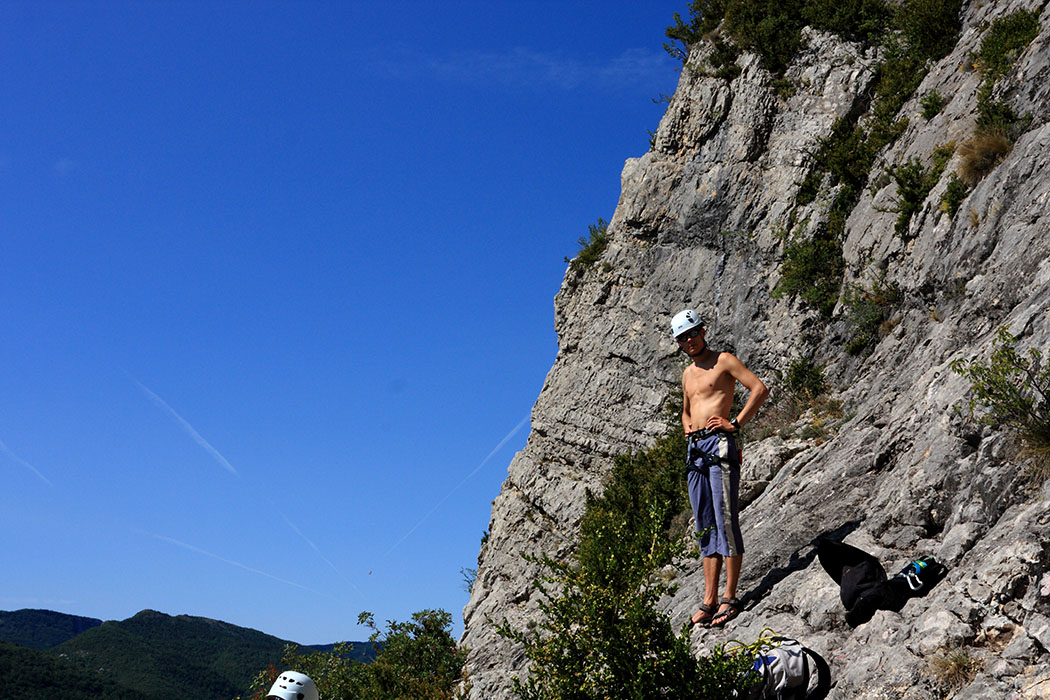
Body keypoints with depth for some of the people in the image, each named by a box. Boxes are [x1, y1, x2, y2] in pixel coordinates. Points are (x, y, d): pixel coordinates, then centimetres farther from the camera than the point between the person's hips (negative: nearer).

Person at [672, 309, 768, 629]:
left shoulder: (723, 360, 1)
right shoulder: (687, 374, 22)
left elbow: (760, 388, -8)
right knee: (705, 526, 6)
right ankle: (710, 600, 8)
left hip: (719, 445, -7)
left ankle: (730, 598, -7)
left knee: (725, 520, -10)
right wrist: (687, 426, 13)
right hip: (696, 449, 8)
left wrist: (735, 423, -13)